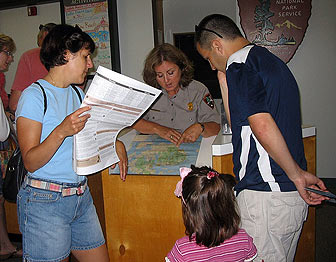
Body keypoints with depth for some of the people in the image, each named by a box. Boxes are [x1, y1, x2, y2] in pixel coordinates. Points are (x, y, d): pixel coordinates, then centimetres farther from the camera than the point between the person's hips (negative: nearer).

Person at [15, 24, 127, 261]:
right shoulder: (34, 96, -11)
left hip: (81, 196, 7)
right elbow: (30, 162, -15)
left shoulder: (77, 93, 13)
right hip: (46, 202, -7)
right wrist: (61, 131, -29)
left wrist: (116, 143, 0)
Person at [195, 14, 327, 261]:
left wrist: (297, 174, -15)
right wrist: (224, 81, 15)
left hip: (264, 196, -10)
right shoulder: (270, 60, 17)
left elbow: (263, 127, -25)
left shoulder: (239, 68, -13)